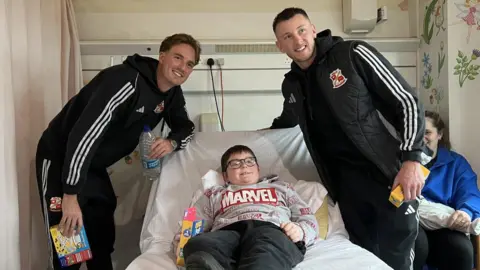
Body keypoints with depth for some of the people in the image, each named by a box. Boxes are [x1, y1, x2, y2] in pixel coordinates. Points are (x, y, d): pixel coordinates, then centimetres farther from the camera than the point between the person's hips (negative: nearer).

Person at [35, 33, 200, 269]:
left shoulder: (172, 93, -2)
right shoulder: (127, 81, -29)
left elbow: (185, 126, 9)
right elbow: (84, 134, -34)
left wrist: (172, 142, -17)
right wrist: (71, 195, -33)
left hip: (94, 166, 8)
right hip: (61, 159, -8)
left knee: (103, 239, 13)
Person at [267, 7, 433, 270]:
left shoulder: (354, 54, -8)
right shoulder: (291, 85, 8)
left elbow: (407, 102, -9)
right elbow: (288, 119, 31)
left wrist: (411, 158, -17)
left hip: (389, 170, -4)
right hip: (346, 179, 5)